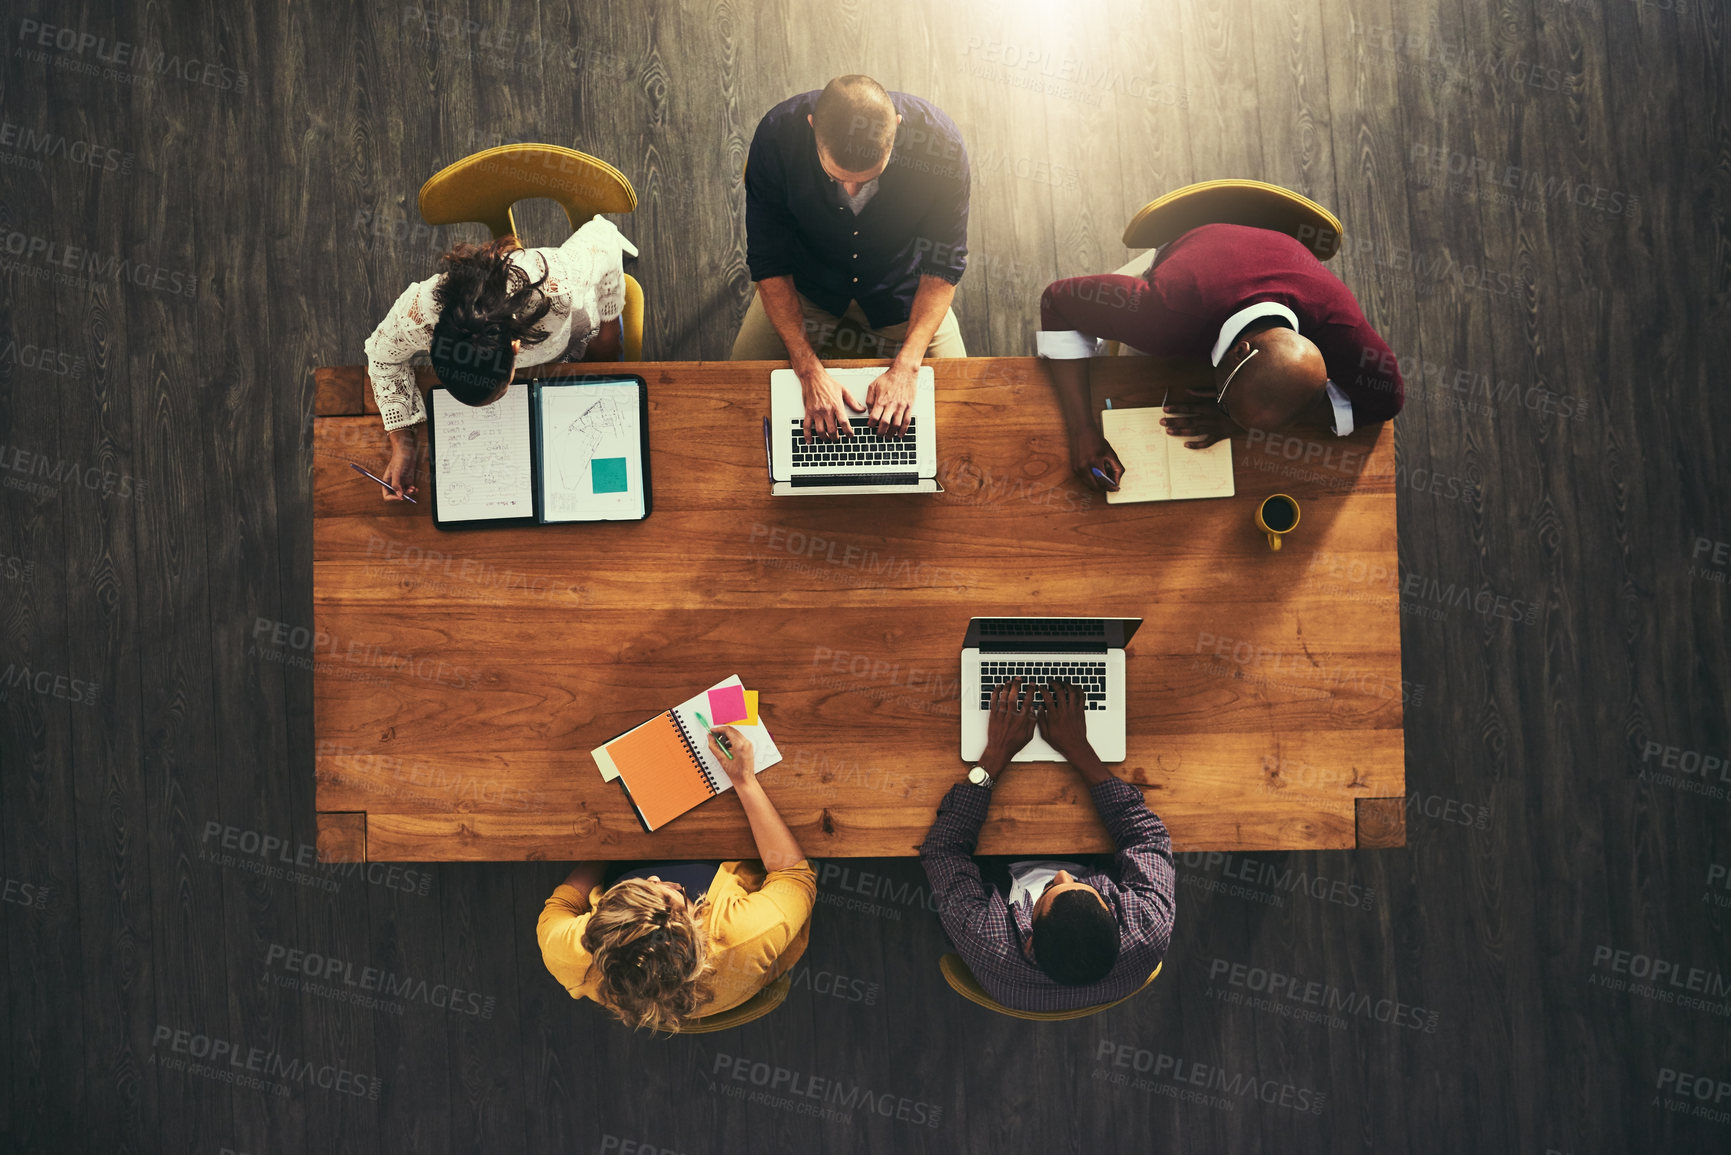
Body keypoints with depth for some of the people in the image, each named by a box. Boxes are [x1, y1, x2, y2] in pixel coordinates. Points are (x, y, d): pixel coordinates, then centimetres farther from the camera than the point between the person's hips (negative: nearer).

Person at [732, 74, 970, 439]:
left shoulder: (940, 142, -31)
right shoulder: (777, 135, -31)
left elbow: (944, 263, -21)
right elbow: (769, 261, -22)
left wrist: (906, 367, -32)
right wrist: (810, 370, -30)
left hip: (898, 286, 0)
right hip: (807, 282, 0)